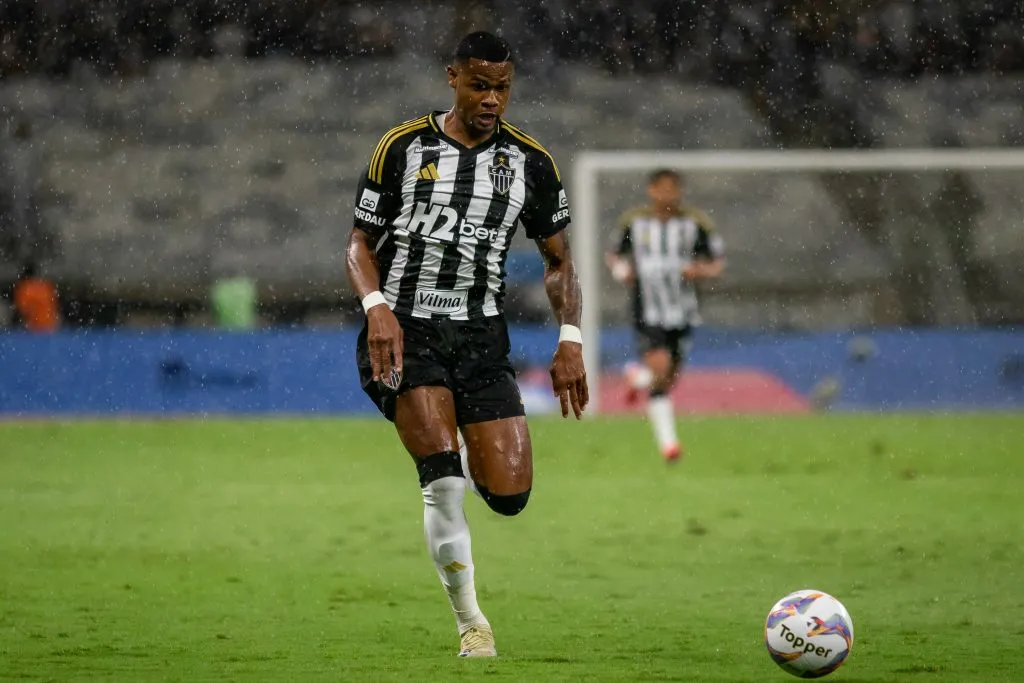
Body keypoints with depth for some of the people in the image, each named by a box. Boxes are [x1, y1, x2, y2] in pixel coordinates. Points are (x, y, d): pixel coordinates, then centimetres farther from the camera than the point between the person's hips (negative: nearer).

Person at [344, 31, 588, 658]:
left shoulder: (531, 161, 7)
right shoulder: (404, 147, 2)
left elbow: (558, 259, 14)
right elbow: (361, 243, 6)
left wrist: (571, 339, 1)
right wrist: (377, 307, -13)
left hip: (480, 335, 2)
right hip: (403, 327, -2)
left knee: (510, 495, -8)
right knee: (444, 476, -23)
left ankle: (464, 469, 30)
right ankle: (471, 622, -9)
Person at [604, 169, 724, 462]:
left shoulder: (696, 223, 0)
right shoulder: (633, 222, 1)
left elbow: (717, 262, 7)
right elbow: (615, 254, 16)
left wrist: (703, 270, -15)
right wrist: (620, 268, -7)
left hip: (682, 313, 2)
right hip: (647, 311, -2)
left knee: (670, 378, 8)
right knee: (659, 367, -21)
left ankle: (639, 378, 45)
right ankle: (667, 441, -8)